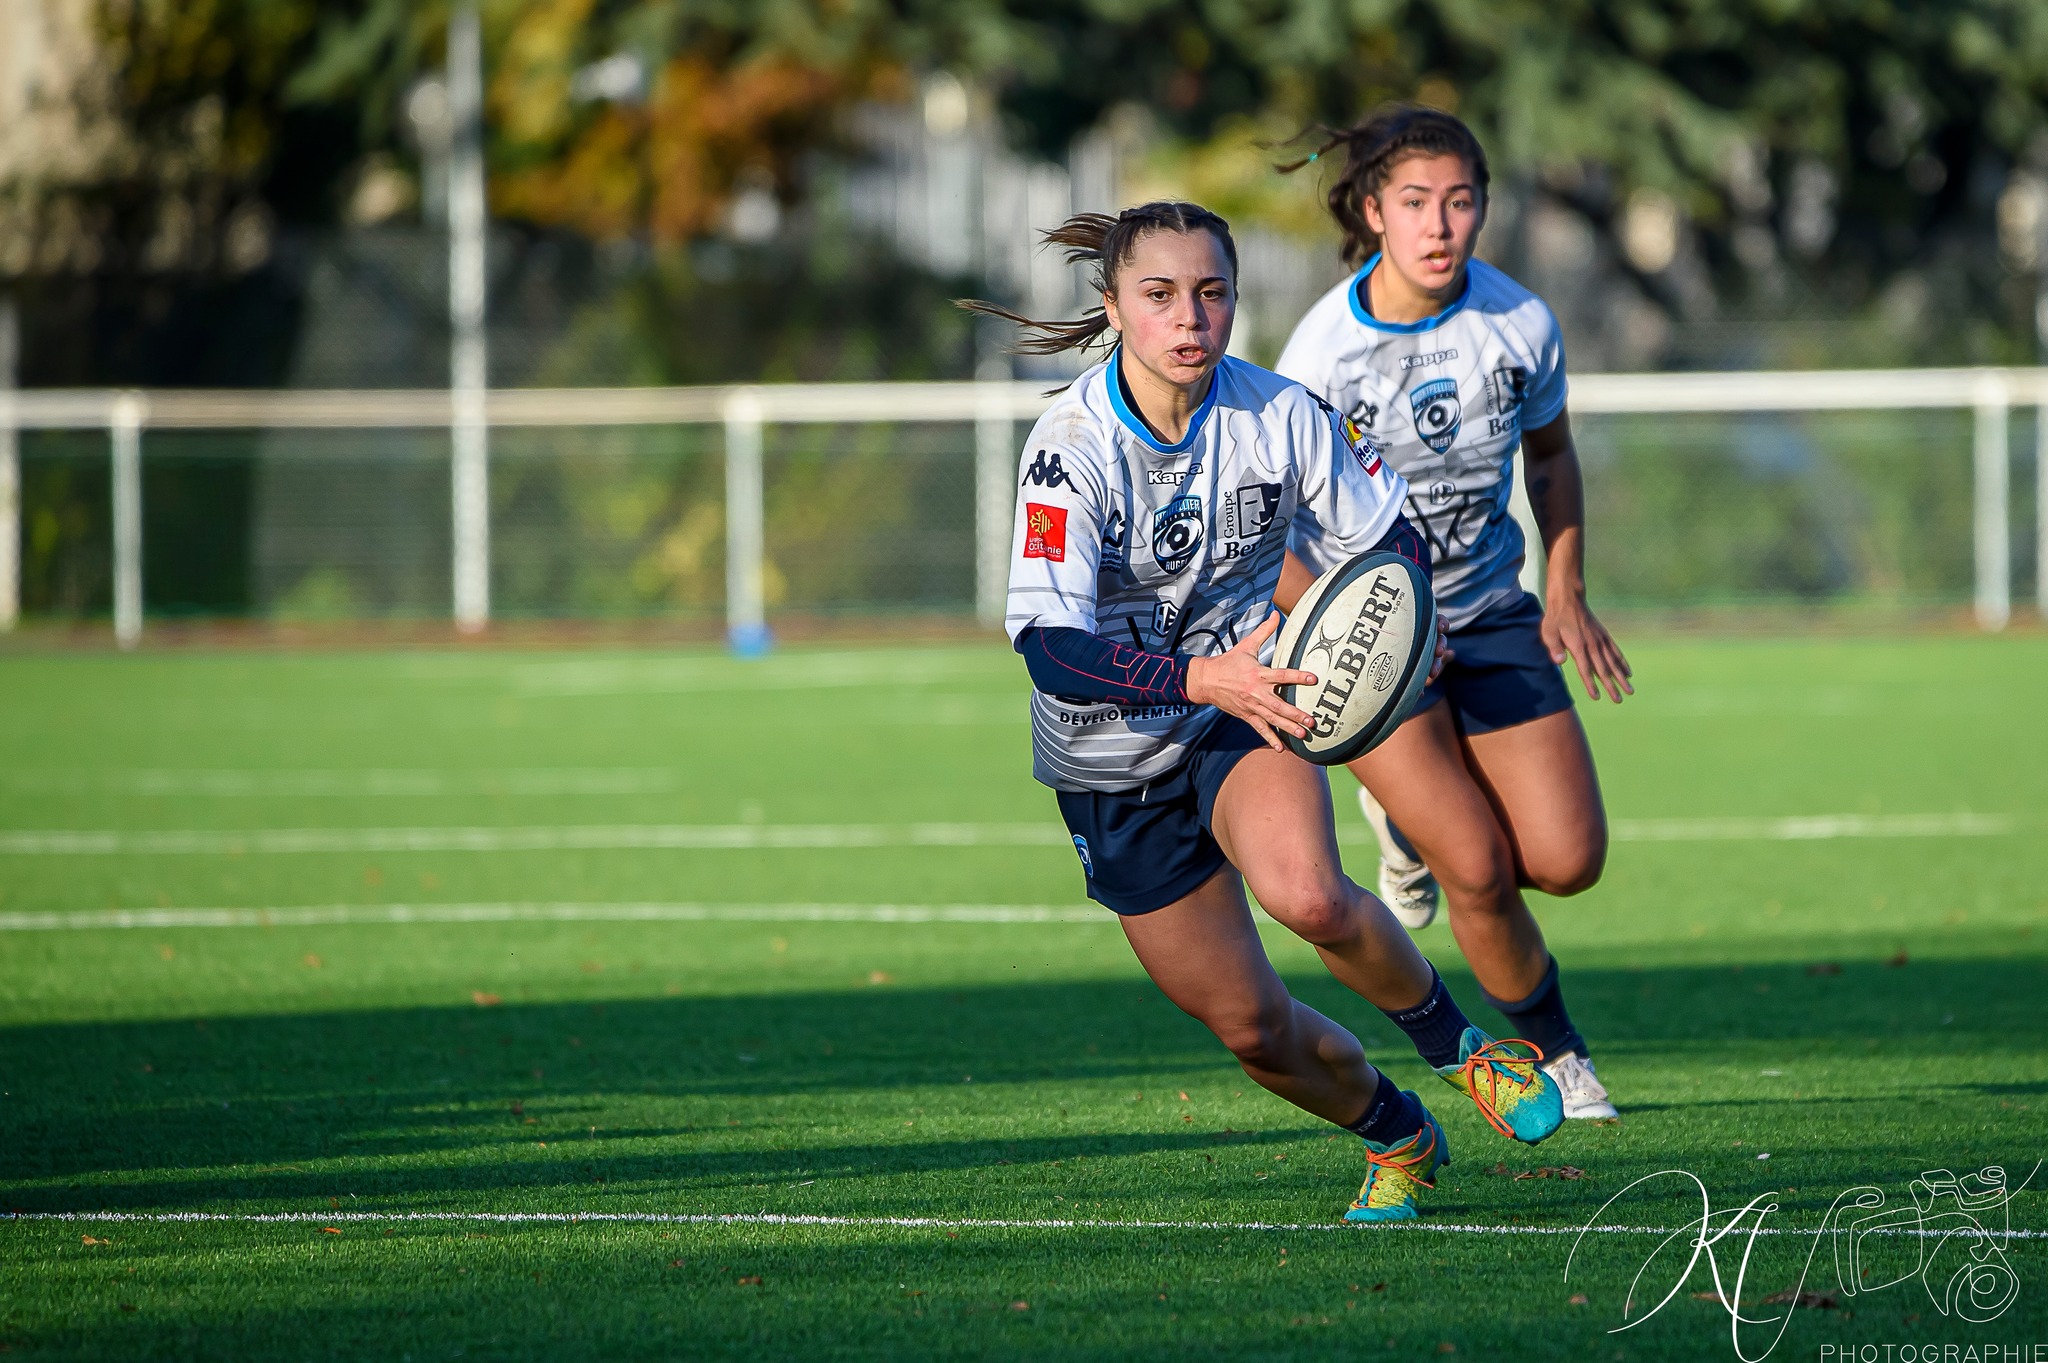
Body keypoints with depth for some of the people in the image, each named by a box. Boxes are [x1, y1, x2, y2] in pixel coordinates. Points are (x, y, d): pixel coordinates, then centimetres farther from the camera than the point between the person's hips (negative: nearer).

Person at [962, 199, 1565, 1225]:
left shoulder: (1279, 417, -14)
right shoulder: (1069, 448, -23)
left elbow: (1386, 535, 2)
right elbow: (1049, 645, -30)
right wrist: (1203, 679, -45)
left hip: (1243, 702, 0)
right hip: (1111, 761, 0)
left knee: (1308, 896, -32)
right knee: (1248, 1024, 4)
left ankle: (1454, 1046, -5)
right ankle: (1395, 1135, 34)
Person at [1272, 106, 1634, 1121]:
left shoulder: (1521, 324, -9)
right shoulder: (1324, 350, -20)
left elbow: (1550, 455, 12)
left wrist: (1566, 596, 4)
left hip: (1489, 615, 4)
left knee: (1567, 860, -7)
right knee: (1480, 870, -14)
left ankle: (1410, 820, 25)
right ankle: (1552, 1055, 12)